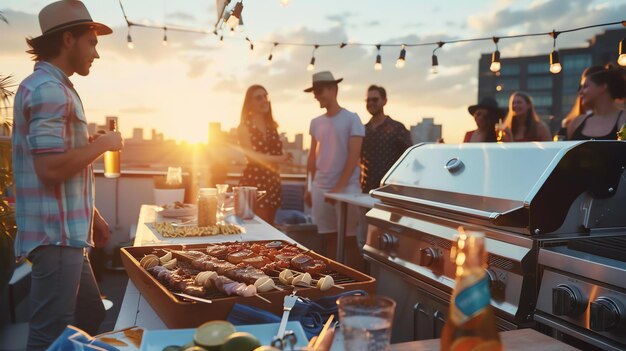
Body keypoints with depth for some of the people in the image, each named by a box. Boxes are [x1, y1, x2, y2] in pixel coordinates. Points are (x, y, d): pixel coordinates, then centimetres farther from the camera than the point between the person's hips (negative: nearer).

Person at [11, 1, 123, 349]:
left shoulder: (54, 87, 17)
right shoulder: (48, 89, -16)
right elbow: (52, 168, -25)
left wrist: (92, 215, 20)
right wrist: (103, 142, -12)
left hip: (66, 232, 10)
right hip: (55, 235, -10)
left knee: (91, 317, 20)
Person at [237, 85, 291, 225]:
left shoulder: (272, 125, 13)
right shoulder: (244, 126, -4)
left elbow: (279, 151, 9)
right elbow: (251, 155, -12)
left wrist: (284, 155, -14)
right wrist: (278, 158, -15)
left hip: (273, 181, 6)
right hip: (254, 181, -6)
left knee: (269, 226, 10)